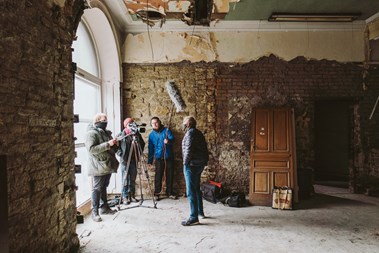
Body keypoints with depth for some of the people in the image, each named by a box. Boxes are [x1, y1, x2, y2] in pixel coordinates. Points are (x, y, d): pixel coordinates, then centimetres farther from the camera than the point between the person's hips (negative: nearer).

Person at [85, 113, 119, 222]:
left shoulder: (106, 132, 16)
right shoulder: (91, 133, -11)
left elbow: (112, 148, 25)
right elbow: (91, 149, -23)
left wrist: (114, 144, 2)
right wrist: (107, 144, -25)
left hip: (108, 165, 8)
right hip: (98, 167, -8)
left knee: (104, 187, 16)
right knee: (97, 189, -3)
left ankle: (104, 207, 26)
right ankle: (94, 212, 6)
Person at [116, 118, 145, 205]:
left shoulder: (137, 134, 5)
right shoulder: (121, 135, -4)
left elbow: (142, 144, 10)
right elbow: (116, 146, -5)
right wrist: (121, 154, -13)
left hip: (134, 160, 4)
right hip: (125, 160, -4)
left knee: (133, 179, 10)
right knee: (125, 179, 0)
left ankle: (132, 195, 21)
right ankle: (125, 197, 8)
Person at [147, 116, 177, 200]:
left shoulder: (166, 130, 0)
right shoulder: (151, 135, 7)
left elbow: (172, 139, -13)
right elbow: (150, 148, 9)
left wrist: (168, 141, -37)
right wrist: (149, 160, 6)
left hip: (169, 157, -1)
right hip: (159, 158, 1)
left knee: (170, 175, 7)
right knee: (158, 176, 1)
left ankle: (170, 192, 19)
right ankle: (156, 193, 13)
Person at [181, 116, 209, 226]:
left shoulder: (190, 133, -12)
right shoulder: (199, 133, 15)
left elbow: (188, 149, -21)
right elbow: (205, 148, 16)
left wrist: (185, 162, -12)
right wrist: (205, 161, 19)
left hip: (192, 165, -10)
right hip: (200, 164, 10)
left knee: (191, 191, -6)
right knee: (196, 188, 20)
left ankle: (194, 217, -4)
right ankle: (200, 212, 31)